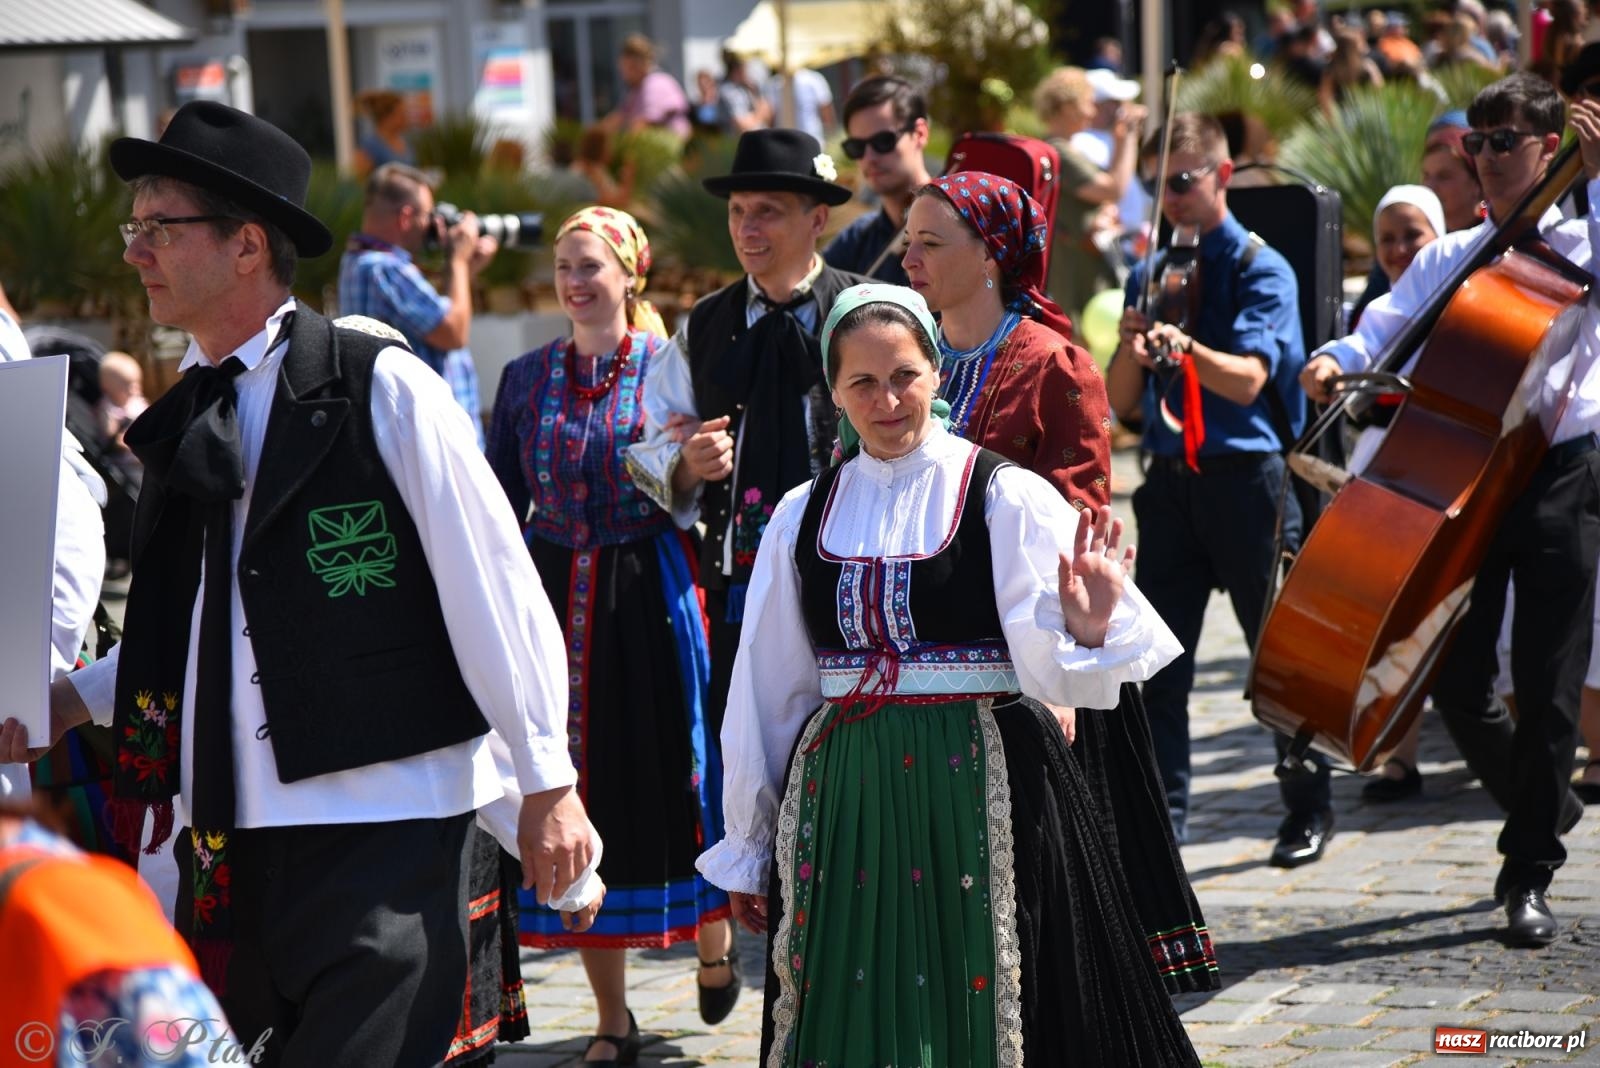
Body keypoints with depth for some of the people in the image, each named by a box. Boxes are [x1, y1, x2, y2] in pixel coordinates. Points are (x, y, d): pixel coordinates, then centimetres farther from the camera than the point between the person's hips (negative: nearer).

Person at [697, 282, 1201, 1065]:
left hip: (978, 791, -3)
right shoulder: (804, 516, 7)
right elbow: (769, 686, 13)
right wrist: (749, 846, 15)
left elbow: (1049, 670, -7)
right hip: (843, 794, 4)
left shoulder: (1004, 497, -4)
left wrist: (1086, 627, -30)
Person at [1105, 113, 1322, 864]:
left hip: (1246, 477, -4)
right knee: (1159, 661, 0)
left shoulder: (1262, 270, -3)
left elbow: (1247, 377, -17)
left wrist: (1186, 347, -36)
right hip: (1170, 482, 4)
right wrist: (1131, 353, -12)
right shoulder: (1149, 275, 12)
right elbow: (1121, 404, 10)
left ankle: (1309, 814, 15)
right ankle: (1161, 815, 3)